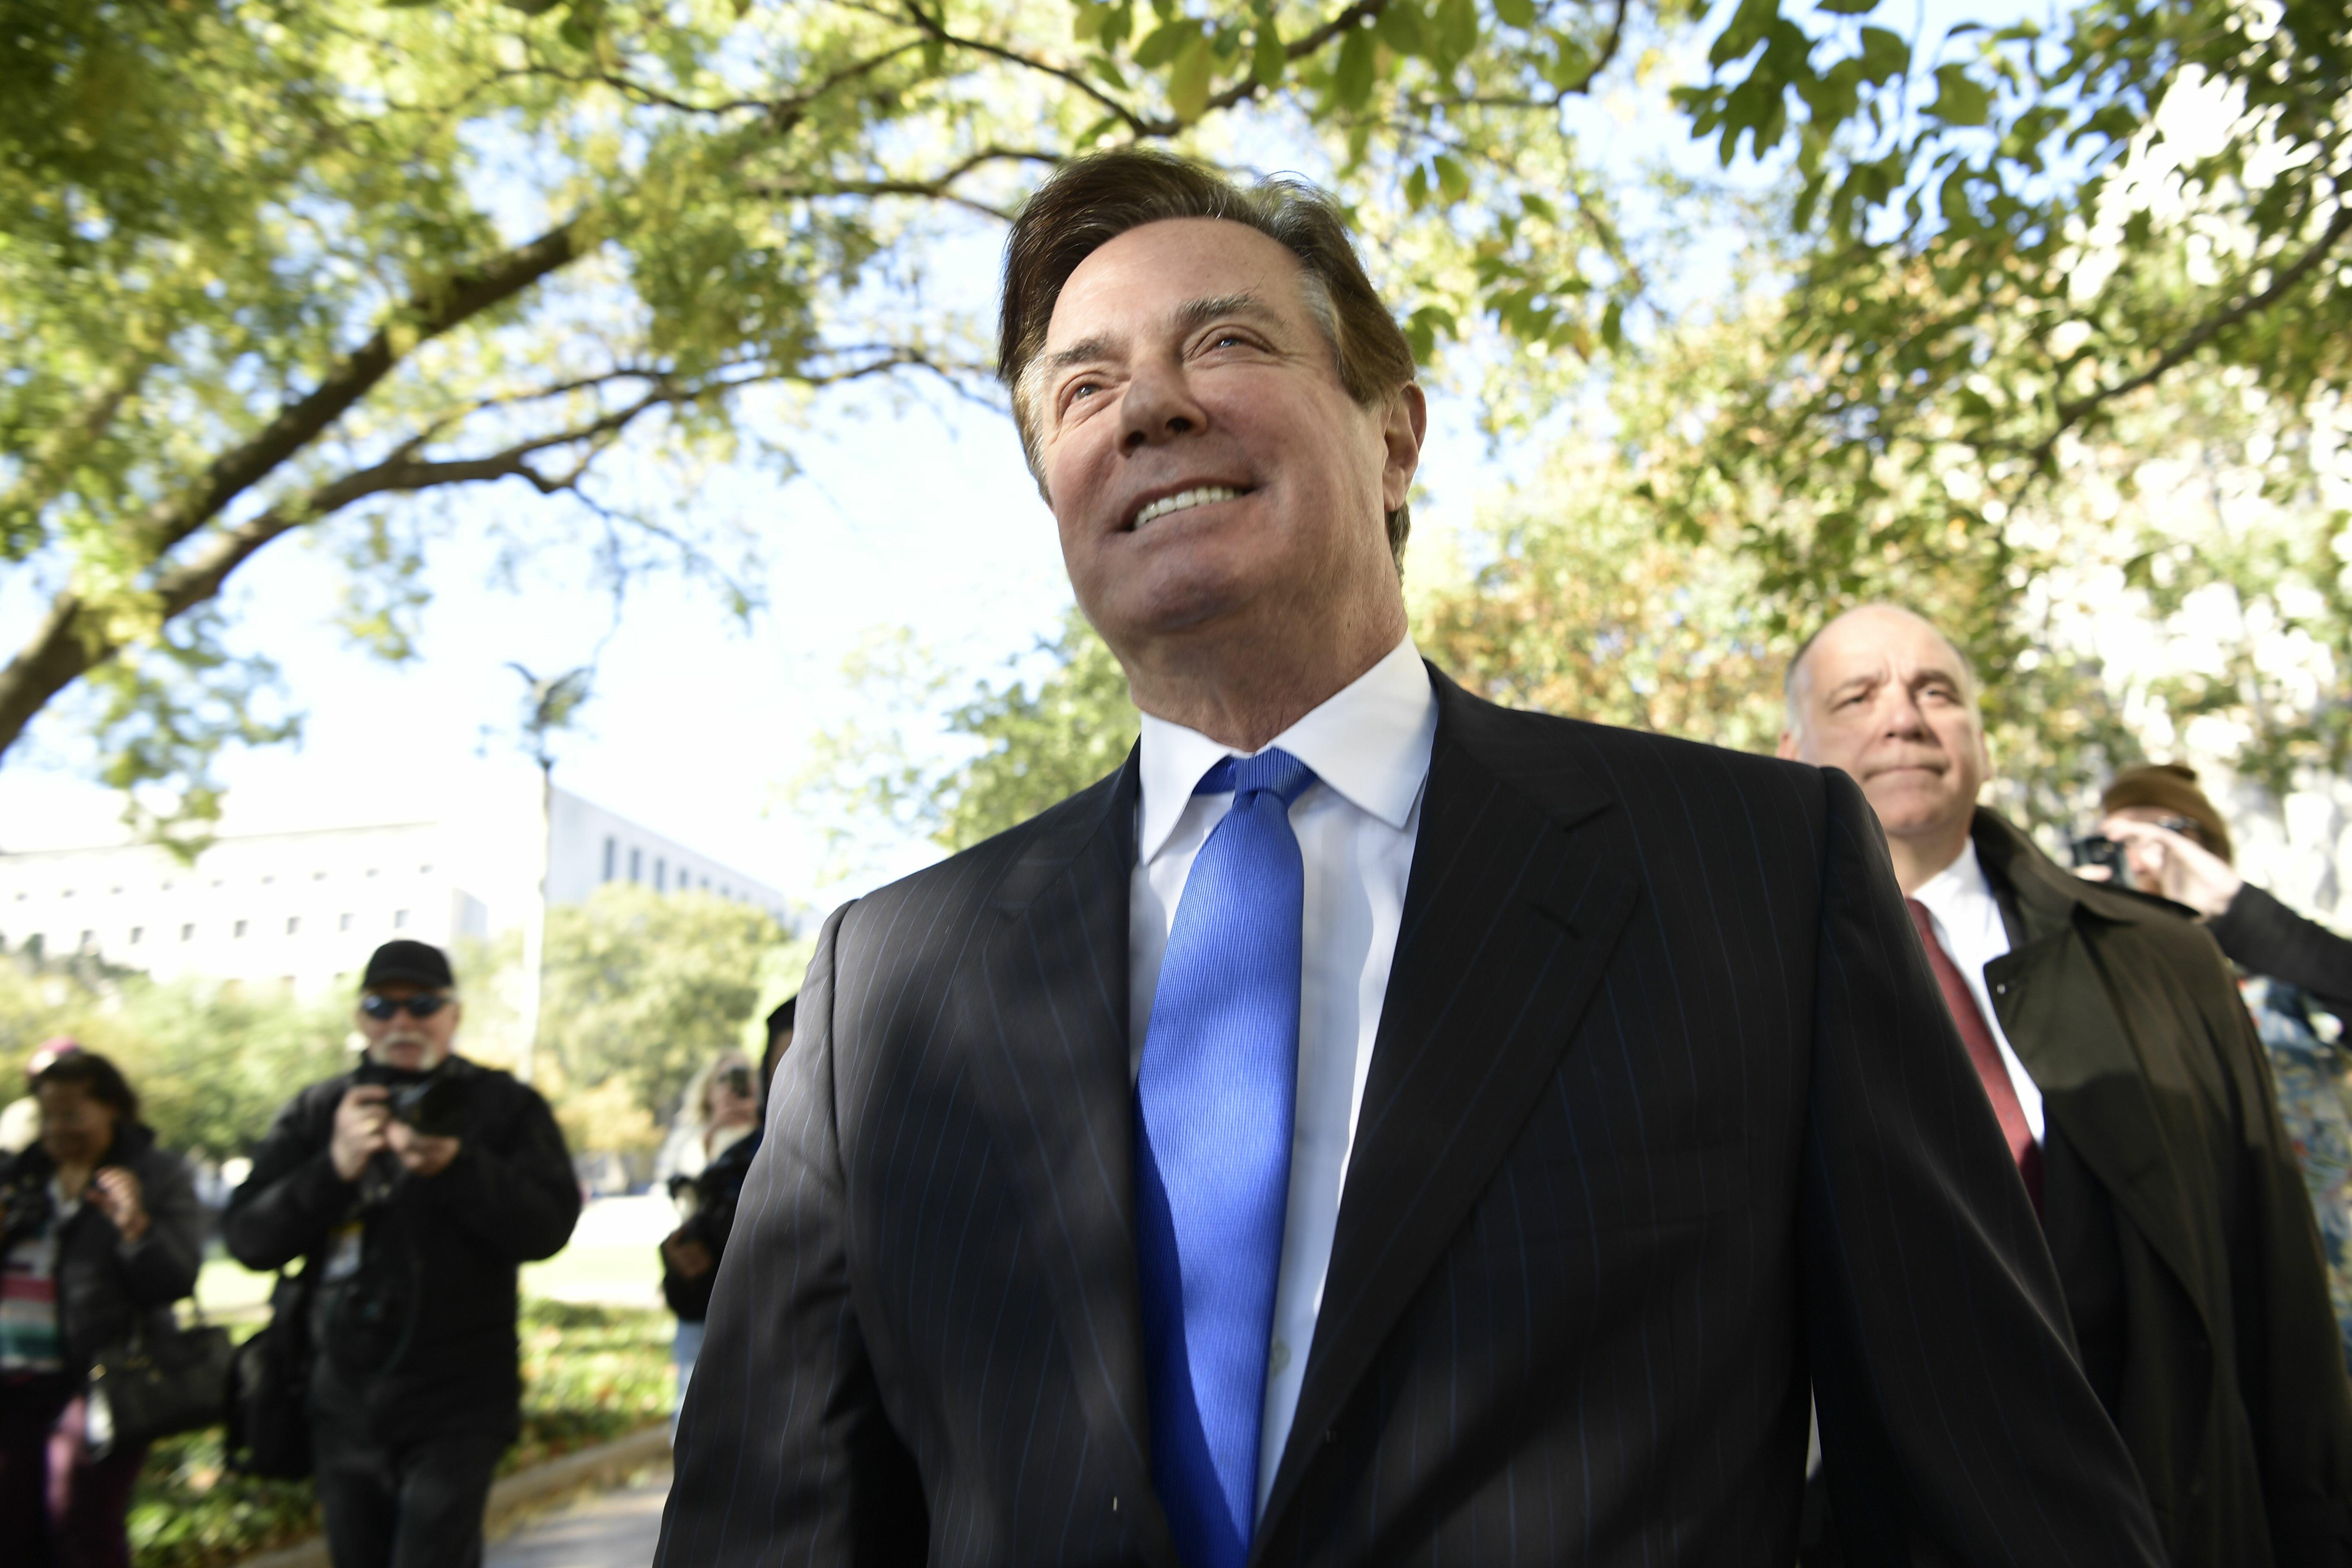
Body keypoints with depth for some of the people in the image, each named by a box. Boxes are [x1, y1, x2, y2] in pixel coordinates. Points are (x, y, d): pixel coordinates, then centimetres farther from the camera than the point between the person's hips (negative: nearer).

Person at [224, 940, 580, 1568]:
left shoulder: (506, 1107, 1)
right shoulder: (317, 1111, 8)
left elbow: (547, 1227, -12)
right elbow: (247, 1239, -1)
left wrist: (456, 1167, -27)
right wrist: (334, 1169, -18)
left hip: (456, 1405, -4)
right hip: (343, 1403, 4)